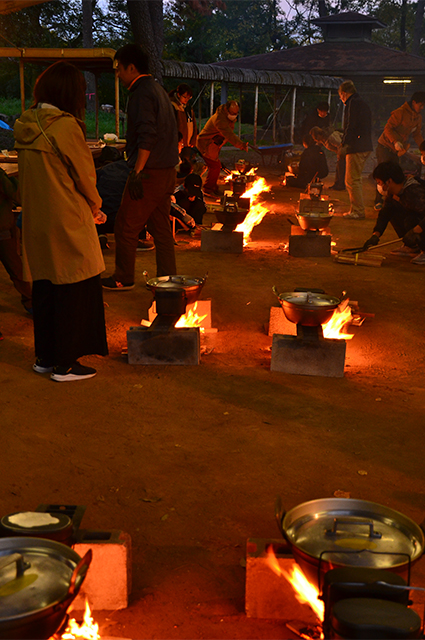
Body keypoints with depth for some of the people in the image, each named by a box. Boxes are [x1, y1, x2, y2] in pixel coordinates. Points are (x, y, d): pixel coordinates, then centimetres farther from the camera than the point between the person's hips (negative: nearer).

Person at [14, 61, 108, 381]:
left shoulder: (26, 125, 5)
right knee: (73, 291, 3)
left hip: (36, 221, 7)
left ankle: (45, 357, 26)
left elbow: (35, 176, 10)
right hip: (67, 223, -7)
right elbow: (84, 175, -10)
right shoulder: (65, 126, -16)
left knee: (44, 288, 16)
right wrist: (95, 206, 10)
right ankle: (65, 364, 10)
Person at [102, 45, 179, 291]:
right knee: (161, 227, 13)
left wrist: (137, 171, -23)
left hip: (150, 173, -9)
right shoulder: (158, 90, 17)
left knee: (126, 226, 1)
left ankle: (123, 279, 10)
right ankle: (168, 279, 17)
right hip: (167, 171, 10)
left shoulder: (142, 93, -13)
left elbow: (147, 137, -22)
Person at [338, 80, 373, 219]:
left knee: (352, 180, -6)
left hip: (356, 147, -10)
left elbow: (351, 126, -18)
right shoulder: (363, 104, 21)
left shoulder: (352, 103, -9)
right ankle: (356, 209, 21)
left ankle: (358, 211, -6)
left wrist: (345, 144, -17)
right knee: (356, 179, 16)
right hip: (365, 147, 10)